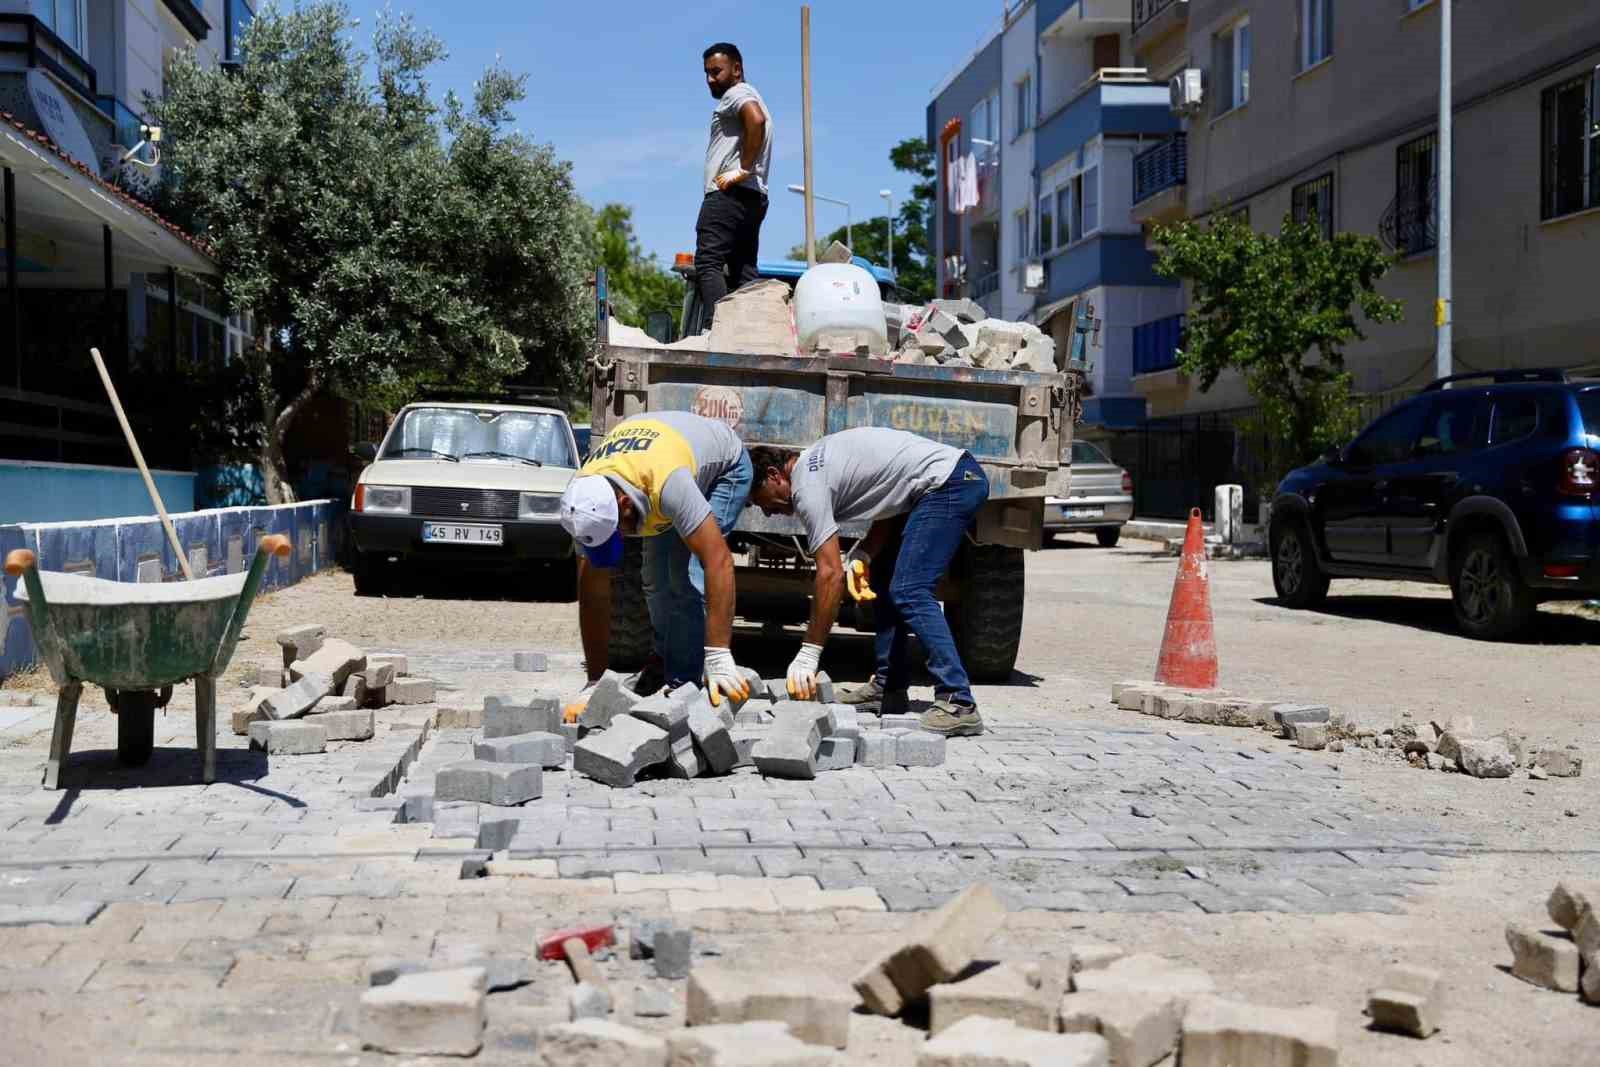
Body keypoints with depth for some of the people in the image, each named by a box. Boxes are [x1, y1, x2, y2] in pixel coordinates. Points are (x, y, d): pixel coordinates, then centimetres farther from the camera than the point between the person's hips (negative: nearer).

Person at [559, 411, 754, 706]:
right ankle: (666, 664, 26)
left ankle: (683, 684, -9)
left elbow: (719, 561, -49)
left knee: (687, 578, -19)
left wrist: (719, 657, -51)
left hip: (722, 466, -5)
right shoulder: (586, 504, -28)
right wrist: (595, 683, -18)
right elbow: (593, 596, -20)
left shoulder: (667, 482, -48)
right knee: (656, 580, 2)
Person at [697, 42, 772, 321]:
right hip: (753, 197, 11)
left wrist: (743, 169, -21)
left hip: (729, 194, -10)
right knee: (744, 271, 6)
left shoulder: (736, 94, -2)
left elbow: (756, 119, -24)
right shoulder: (748, 98, 30)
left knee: (707, 263, -18)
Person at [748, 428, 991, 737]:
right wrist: (862, 555, 1)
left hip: (949, 482, -11)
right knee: (886, 577, 16)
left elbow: (831, 573, -15)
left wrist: (808, 654, -12)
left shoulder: (807, 486, -11)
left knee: (908, 593, -15)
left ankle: (958, 705, -18)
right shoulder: (815, 464, 18)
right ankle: (889, 687, 19)